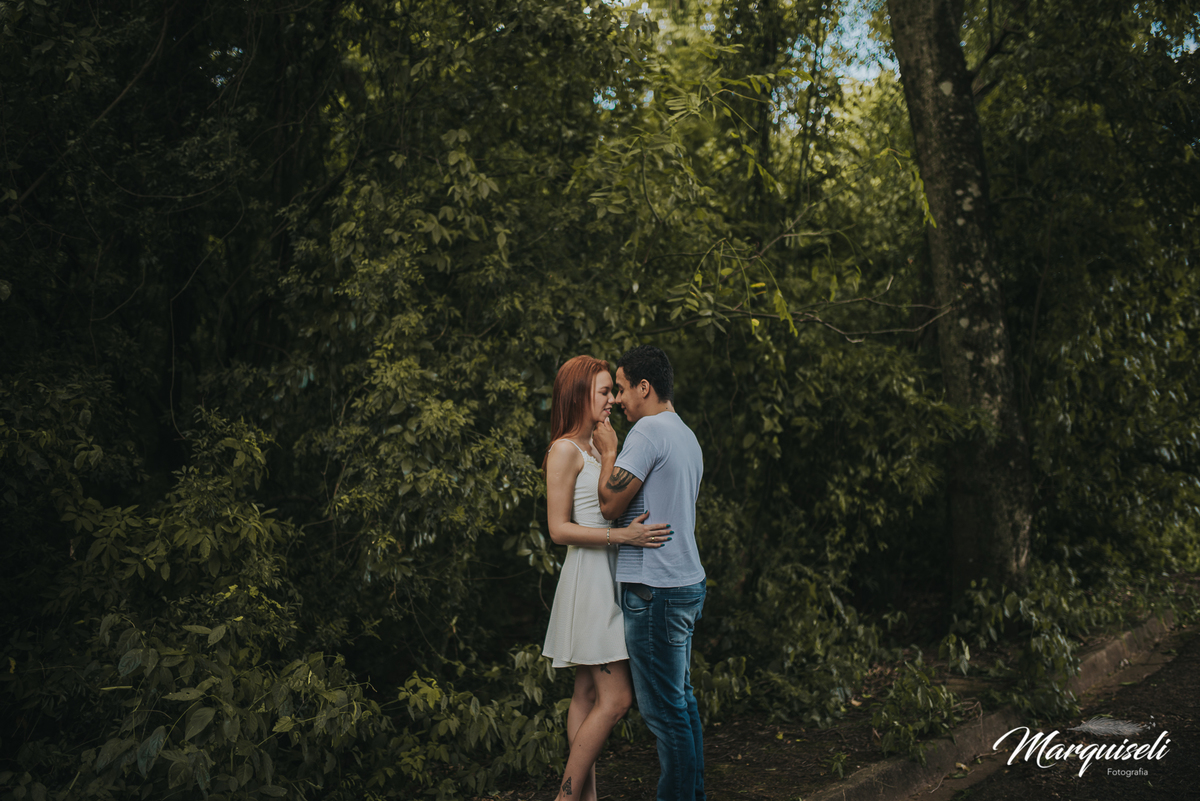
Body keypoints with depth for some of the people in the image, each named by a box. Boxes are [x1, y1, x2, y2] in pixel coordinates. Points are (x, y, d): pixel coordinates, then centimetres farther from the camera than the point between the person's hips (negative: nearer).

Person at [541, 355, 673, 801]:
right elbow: (559, 529, -16)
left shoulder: (596, 447, 16)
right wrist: (622, 535, -23)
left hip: (610, 578, 9)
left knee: (589, 694, 10)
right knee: (615, 698, -8)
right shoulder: (565, 450, -11)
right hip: (589, 578, -9)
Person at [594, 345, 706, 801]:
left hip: (654, 588, -10)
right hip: (686, 580, 10)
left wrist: (608, 451, -2)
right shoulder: (686, 436, 16)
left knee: (663, 708, -3)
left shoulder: (649, 430, -13)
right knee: (681, 700, 16)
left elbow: (610, 504, -14)